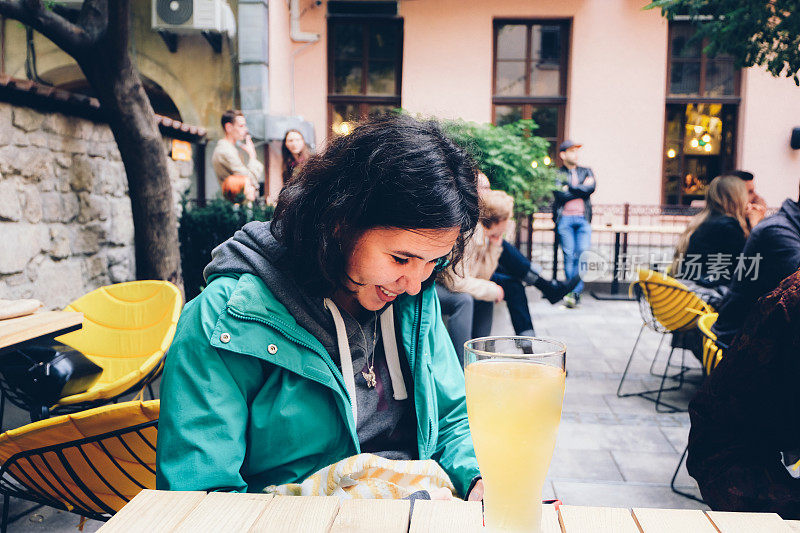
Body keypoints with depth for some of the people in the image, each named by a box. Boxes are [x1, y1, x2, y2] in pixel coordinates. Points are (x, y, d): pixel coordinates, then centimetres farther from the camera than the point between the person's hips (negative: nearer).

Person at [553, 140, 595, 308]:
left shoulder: (586, 171, 21)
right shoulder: (557, 174, 11)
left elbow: (591, 188, 1)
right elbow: (560, 196, -5)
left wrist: (569, 188, -2)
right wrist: (581, 189, 2)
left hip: (583, 218, 2)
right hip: (565, 218, -2)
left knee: (582, 253, -12)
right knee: (569, 255, -6)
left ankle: (575, 292, -9)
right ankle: (573, 293, 0)